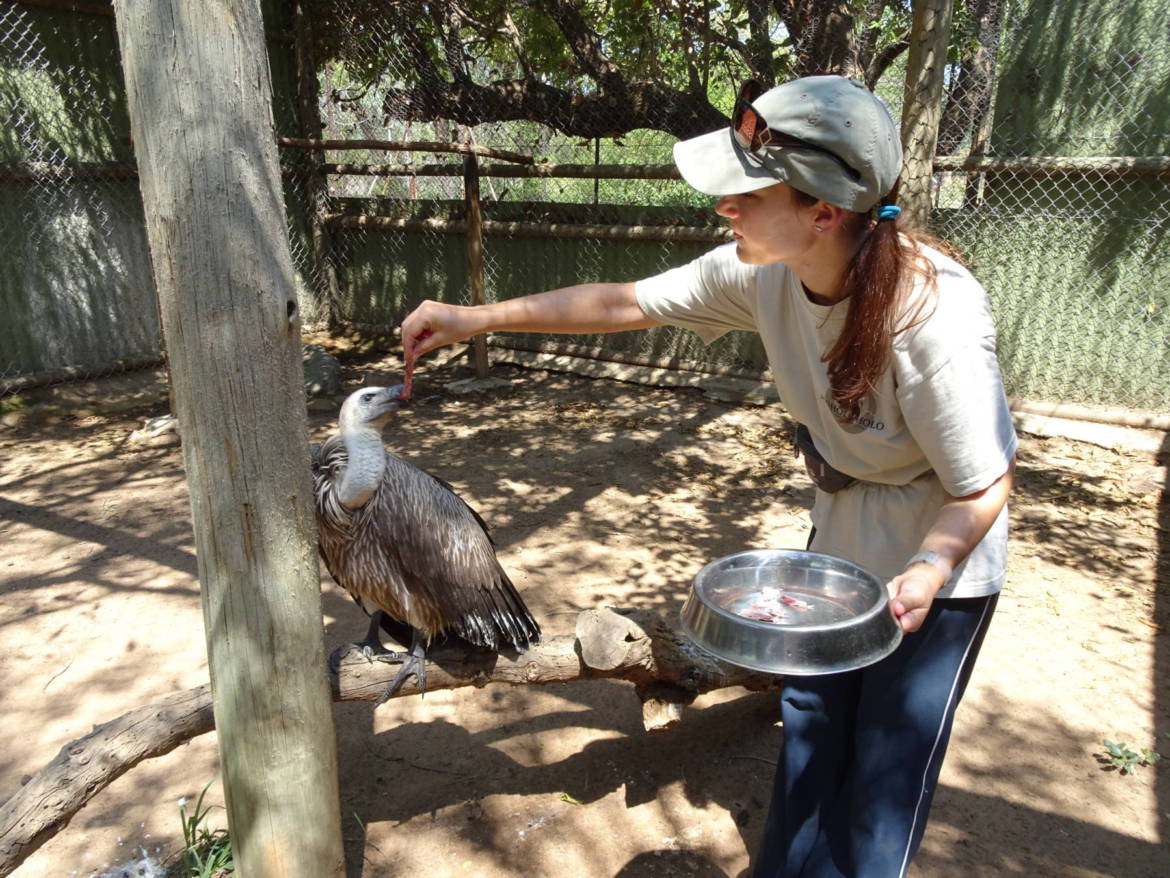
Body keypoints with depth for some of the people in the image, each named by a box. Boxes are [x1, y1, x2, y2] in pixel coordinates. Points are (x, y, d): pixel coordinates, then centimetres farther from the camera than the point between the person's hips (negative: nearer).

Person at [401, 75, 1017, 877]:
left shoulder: (935, 315, -35)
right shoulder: (762, 271, -18)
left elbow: (985, 486, -22)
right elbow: (625, 304, -9)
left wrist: (929, 570, -41)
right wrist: (476, 319, -9)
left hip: (936, 569, -5)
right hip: (839, 542, 6)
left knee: (889, 765, 10)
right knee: (810, 726, 21)